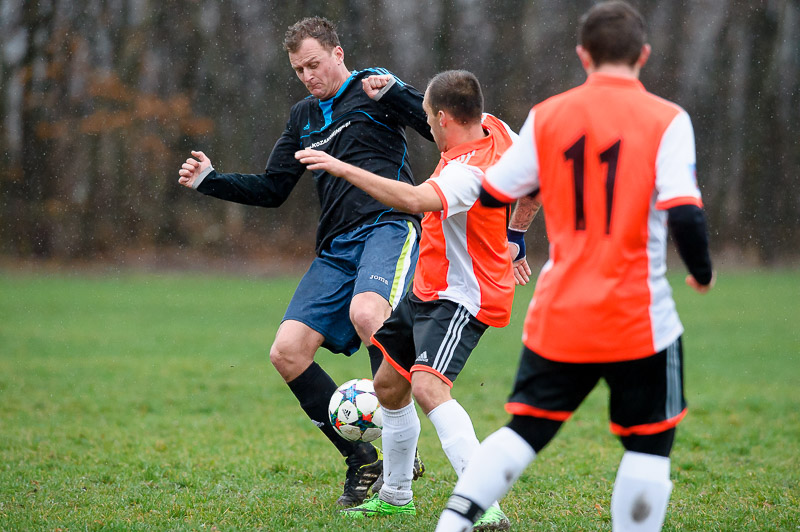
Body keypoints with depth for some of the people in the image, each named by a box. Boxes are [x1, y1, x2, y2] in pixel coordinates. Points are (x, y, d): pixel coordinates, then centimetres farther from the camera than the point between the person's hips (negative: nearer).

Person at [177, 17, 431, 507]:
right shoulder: (304, 117, 23)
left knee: (366, 312, -36)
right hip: (338, 247, 7)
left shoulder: (373, 89, 5)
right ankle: (361, 458, 3)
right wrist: (210, 181, 16)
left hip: (389, 226, -7)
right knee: (287, 351, -6)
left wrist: (395, 92, -18)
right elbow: (271, 190, 27)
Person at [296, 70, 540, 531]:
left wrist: (342, 168, -41)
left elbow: (414, 199, -46)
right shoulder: (494, 129, 0)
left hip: (463, 298, -11)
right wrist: (514, 239, 27)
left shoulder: (469, 171, -29)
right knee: (389, 385, 20)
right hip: (428, 289, 11)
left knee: (428, 387, -31)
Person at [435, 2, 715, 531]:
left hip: (559, 316, 3)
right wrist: (703, 272, 2)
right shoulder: (666, 120, -6)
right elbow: (685, 214, -16)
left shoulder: (548, 116, 3)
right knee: (650, 445, 10)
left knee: (525, 430, 12)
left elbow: (491, 194, 8)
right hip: (639, 319, -3)